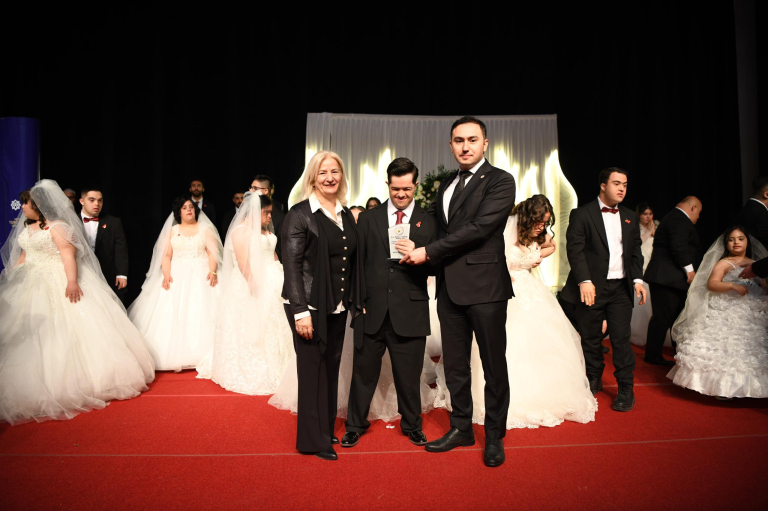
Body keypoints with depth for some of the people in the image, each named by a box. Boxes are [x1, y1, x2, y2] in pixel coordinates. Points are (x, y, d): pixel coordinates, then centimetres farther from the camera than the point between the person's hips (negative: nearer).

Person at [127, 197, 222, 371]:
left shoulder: (205, 229, 9)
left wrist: (212, 272, -18)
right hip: (177, 277, 2)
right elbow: (166, 256, 7)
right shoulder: (172, 231, 14)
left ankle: (201, 356, -7)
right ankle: (176, 357, -5)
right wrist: (166, 275, -10)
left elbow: (213, 253, -1)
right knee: (174, 316, -7)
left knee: (201, 315, -9)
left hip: (200, 276, -2)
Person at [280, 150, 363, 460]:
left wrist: (356, 302, 11)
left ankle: (326, 430, 31)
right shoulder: (300, 214, -9)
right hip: (311, 307, -6)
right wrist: (300, 311, -17)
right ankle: (313, 440, 18)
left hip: (338, 308, 6)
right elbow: (291, 265, -13)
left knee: (331, 369, 15)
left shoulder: (346, 215, 10)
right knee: (313, 371, 2)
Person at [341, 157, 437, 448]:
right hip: (372, 312, 1)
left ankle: (412, 425, 34)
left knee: (409, 375, 12)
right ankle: (356, 425, 31)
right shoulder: (368, 219, 8)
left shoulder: (428, 222, 5)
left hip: (410, 313, 0)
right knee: (364, 372, 11)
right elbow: (358, 263, 7)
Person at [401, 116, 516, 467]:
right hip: (450, 287, 7)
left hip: (484, 286, -6)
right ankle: (461, 428, 31)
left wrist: (429, 252, -14)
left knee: (494, 365, 6)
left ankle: (494, 436, 23)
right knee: (454, 365, 14)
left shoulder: (500, 181, -6)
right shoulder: (446, 185, 17)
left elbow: (479, 228, -17)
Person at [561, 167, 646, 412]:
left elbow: (635, 251, 16)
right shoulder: (581, 214, -2)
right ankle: (593, 381, 26)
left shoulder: (630, 217, 14)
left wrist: (637, 279, 2)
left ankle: (626, 389, 10)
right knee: (590, 339, 8)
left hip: (621, 288, 3)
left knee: (621, 338, 0)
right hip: (591, 287, -3)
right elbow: (575, 249, -10)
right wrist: (584, 281, -19)